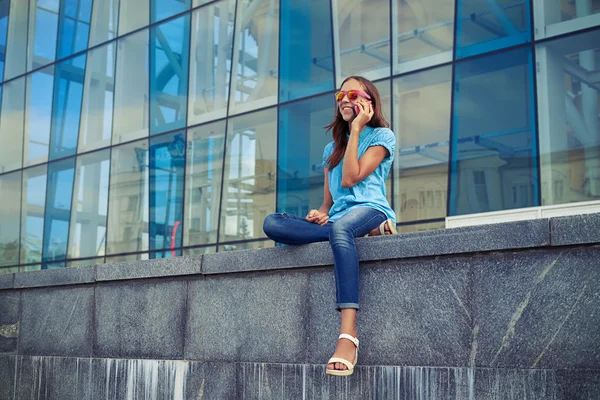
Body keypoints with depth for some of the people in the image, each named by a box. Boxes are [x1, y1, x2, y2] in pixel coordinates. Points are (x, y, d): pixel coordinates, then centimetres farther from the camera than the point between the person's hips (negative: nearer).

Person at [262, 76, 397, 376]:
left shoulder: (382, 135, 9)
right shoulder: (331, 148, 26)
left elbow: (350, 178, -6)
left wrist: (356, 129, -1)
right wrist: (320, 214, -4)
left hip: (371, 209, -6)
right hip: (338, 218, 6)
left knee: (340, 227, -43)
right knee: (272, 223, -20)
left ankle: (348, 338, -55)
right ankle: (365, 232, -23)